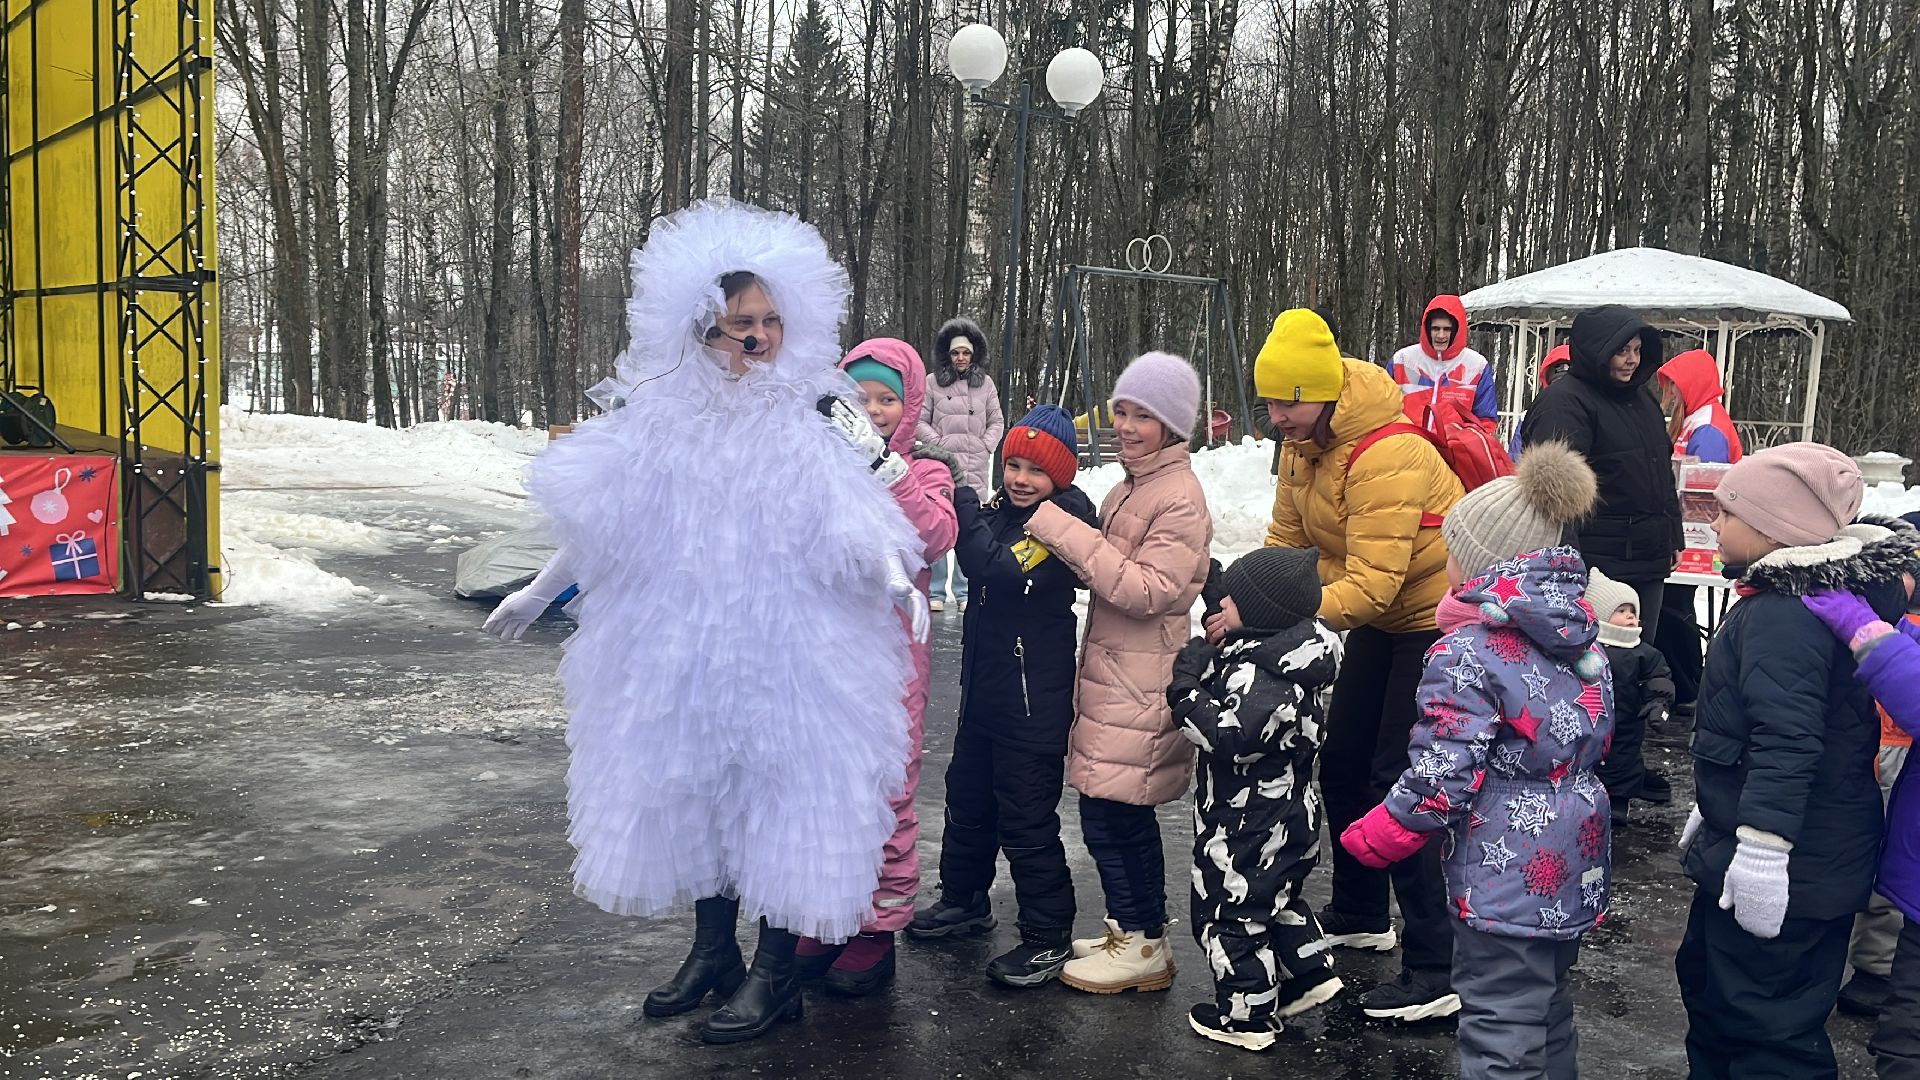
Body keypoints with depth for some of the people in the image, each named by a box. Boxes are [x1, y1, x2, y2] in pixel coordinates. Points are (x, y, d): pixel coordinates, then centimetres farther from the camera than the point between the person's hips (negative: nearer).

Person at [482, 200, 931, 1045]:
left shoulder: (805, 428, -7)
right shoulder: (663, 422, 1)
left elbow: (850, 520, -15)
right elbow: (601, 524, 10)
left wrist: (895, 581, -34)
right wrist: (537, 594, 16)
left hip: (786, 651, -4)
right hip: (683, 651, 4)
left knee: (781, 787, 1)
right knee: (694, 785, 13)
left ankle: (775, 973, 16)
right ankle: (712, 951, 31)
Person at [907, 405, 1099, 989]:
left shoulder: (1067, 517, -15)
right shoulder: (998, 509, 8)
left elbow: (1004, 570, -28)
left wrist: (962, 510, -30)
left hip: (1036, 694, -8)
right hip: (984, 683, 8)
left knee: (1026, 816, -3)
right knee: (968, 795, 21)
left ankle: (1048, 936, 10)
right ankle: (964, 898, 40)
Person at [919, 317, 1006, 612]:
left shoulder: (986, 383, 9)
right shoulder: (933, 383, 2)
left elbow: (997, 422, 15)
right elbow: (920, 421, 5)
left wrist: (986, 446, 2)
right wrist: (939, 443, -6)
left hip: (975, 469, 2)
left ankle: (964, 591, 14)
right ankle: (936, 591, 6)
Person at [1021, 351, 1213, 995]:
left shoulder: (1180, 497, -15)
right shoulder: (1130, 487, 14)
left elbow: (1148, 590, -23)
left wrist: (1066, 533, -22)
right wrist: (1065, 540, 3)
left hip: (1141, 684, -9)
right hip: (1113, 673, 9)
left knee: (1111, 814, -3)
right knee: (1124, 814, 16)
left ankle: (1143, 946, 10)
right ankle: (1136, 932, 28)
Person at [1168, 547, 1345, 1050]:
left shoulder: (1259, 675, -29)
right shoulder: (1274, 653, 3)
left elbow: (1227, 736, -36)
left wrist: (1187, 687, -27)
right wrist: (1209, 665, 1)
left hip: (1248, 826, -10)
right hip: (1285, 814, 10)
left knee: (1230, 914, 6)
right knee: (1275, 899, 29)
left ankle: (1246, 1016, 18)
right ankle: (1310, 976, 39)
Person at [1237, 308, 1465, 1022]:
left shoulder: (1386, 456, -31)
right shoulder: (1303, 446, -2)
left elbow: (1371, 584, -37)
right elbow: (1287, 540, -1)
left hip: (1435, 620, -9)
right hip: (1380, 621, 9)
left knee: (1397, 784, -12)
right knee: (1341, 763, 15)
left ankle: (1433, 975, -4)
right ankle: (1360, 917, 35)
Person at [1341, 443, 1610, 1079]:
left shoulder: (1468, 652, -19)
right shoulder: (1580, 634, 7)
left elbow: (1438, 781, -20)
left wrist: (1370, 840, -6)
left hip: (1508, 880, -9)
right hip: (1577, 868, 9)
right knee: (1548, 1008, 24)